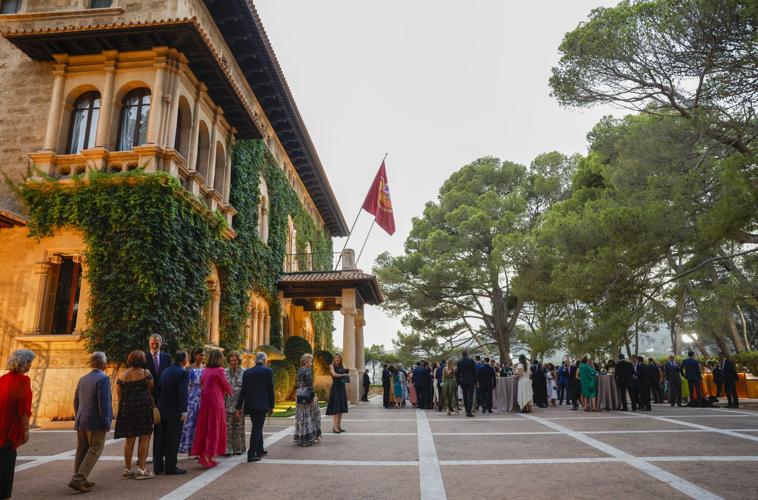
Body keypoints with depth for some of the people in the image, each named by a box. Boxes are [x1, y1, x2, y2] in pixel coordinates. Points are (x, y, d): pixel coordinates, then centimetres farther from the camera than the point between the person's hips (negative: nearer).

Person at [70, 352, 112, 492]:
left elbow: (76, 401, 16)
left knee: (81, 451, 14)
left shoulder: (83, 379, 10)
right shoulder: (103, 379, -16)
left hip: (81, 422, 8)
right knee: (94, 451, 1)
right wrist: (107, 423, -12)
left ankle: (81, 481, 21)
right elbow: (104, 403, -19)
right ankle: (78, 479, -5)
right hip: (96, 423, -8)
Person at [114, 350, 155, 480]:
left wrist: (122, 409, 16)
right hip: (144, 407, -4)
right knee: (145, 438, 2)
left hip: (126, 408, 5)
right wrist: (154, 406, 13)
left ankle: (127, 469, 18)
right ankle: (142, 469, 1)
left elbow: (119, 395, 8)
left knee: (129, 440, 13)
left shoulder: (121, 375, 7)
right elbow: (151, 391, 0)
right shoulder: (145, 373, -4)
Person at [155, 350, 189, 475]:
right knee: (173, 439, 1)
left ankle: (158, 466, 21)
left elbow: (158, 389, 13)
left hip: (162, 409, 7)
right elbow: (182, 392, -21)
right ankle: (170, 467, 6)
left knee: (161, 438, 15)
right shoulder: (182, 373, -14)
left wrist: (160, 405, 19)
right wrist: (183, 411, -20)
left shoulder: (165, 371, 10)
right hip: (174, 410, -7)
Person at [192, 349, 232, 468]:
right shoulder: (218, 371, -13)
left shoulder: (205, 370, 6)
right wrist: (229, 391, 19)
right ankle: (207, 456, -2)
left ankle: (202, 454, 18)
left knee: (205, 428, 12)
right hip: (215, 403, -7)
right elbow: (227, 388, -4)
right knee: (214, 429, 2)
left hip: (204, 402, 7)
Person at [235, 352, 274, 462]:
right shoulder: (268, 371, -5)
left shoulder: (247, 372, 6)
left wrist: (239, 407, 8)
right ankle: (251, 455, -3)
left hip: (250, 405, 5)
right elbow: (270, 390, -4)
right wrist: (271, 406, 3)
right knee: (257, 428, 0)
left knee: (257, 427, 20)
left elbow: (243, 391, 5)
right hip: (261, 405, -5)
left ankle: (260, 450, 32)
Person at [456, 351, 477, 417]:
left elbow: (457, 373, 2)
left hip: (462, 382, 2)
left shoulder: (459, 362, -1)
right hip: (470, 381, -2)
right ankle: (469, 412, -11)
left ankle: (467, 411, 16)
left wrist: (458, 381, 10)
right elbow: (474, 371, -6)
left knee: (465, 396, 13)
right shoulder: (471, 361, -6)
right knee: (470, 396, -2)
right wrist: (475, 380, 2)